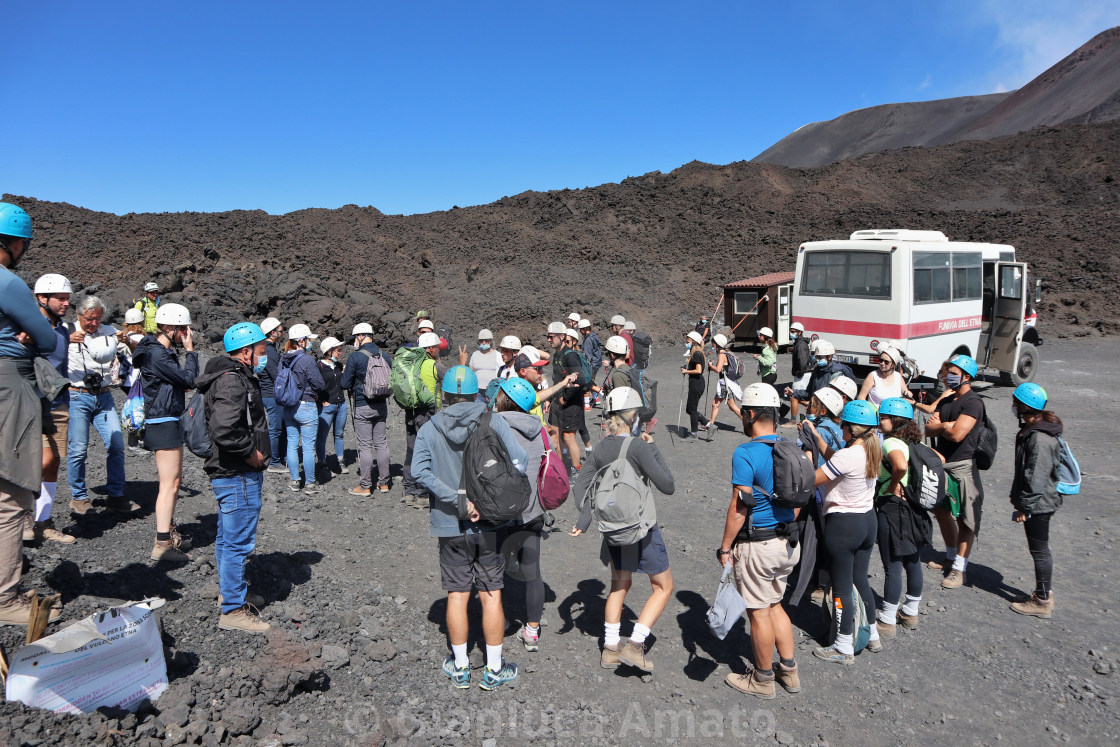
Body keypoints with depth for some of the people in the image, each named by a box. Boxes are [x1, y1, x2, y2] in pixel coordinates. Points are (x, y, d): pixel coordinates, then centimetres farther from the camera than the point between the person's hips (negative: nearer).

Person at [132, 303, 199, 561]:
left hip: (166, 422, 11)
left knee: (174, 481, 19)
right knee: (170, 484, -6)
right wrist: (190, 350, -11)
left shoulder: (161, 350, 14)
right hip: (163, 423, -11)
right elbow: (189, 379, -19)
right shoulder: (157, 354, -18)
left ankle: (169, 532, 30)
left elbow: (179, 381, 15)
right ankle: (162, 545, -1)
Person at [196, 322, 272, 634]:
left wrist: (256, 453, 14)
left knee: (227, 537, 22)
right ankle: (233, 610, 6)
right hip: (238, 476, -11)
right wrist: (253, 454, -19)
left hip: (230, 473, 11)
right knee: (238, 542, -3)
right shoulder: (232, 381, -21)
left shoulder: (236, 377, 13)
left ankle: (229, 590, 38)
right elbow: (224, 430, -33)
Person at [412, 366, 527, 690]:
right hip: (489, 524, 0)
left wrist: (459, 501, -18)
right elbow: (520, 464, -14)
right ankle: (494, 669, 19)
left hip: (450, 527, 1)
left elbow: (420, 471, -17)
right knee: (491, 596, 9)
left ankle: (460, 667, 24)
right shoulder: (494, 423, -6)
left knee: (457, 596, 11)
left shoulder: (429, 429, -4)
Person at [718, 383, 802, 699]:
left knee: (759, 612, 7)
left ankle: (763, 679, 22)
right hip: (788, 542, 8)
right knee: (774, 604, 23)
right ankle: (789, 670, 31)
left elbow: (740, 507, -20)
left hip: (757, 545, -8)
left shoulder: (746, 453, -20)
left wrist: (725, 547, -12)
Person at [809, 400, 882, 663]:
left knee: (842, 587, 4)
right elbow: (835, 460, 12)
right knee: (860, 580, 21)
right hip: (868, 520, 8)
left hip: (842, 525, -8)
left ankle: (844, 649, 14)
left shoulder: (847, 456, -24)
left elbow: (812, 480, -19)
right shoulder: (873, 451, 1)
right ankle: (872, 636, 34)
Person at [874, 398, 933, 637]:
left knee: (892, 566, -1)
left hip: (892, 507, -9)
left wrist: (893, 485, -19)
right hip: (914, 507, 9)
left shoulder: (891, 443, -18)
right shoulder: (915, 442, 8)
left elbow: (901, 465, -38)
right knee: (912, 562, 19)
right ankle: (911, 612, 33)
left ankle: (887, 621, 9)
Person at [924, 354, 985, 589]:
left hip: (962, 467, -9)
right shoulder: (946, 401, 14)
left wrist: (940, 425, -4)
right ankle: (951, 556, 34)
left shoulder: (972, 402, -14)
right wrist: (947, 425, -14)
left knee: (965, 520, -2)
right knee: (941, 512, 18)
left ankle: (959, 569, 2)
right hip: (942, 464, 9)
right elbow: (929, 429, 6)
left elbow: (957, 434, -23)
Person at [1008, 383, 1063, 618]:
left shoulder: (1040, 439, -25)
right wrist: (1017, 496, 21)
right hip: (1036, 502, 10)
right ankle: (1044, 592, 30)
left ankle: (1042, 601, 13)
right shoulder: (1030, 431, 7)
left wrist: (1024, 505, -19)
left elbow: (1036, 477, -24)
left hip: (1038, 504, -10)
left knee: (1039, 550, 1)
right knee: (1039, 549, 18)